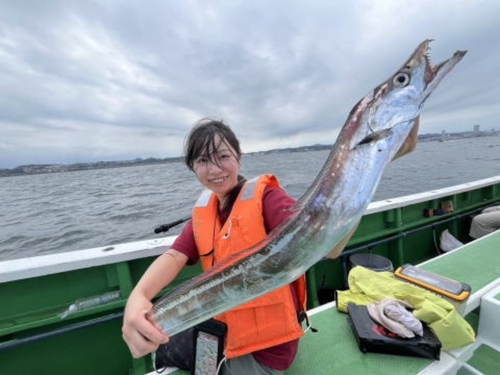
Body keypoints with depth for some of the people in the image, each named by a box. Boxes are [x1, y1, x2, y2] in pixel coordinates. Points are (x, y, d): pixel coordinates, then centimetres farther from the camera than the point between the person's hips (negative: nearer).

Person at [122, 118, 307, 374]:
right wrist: (137, 297, -32)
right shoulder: (203, 212, 0)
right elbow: (175, 256, -11)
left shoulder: (266, 197, -22)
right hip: (225, 330, 6)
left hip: (266, 345, -5)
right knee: (160, 346, 19)